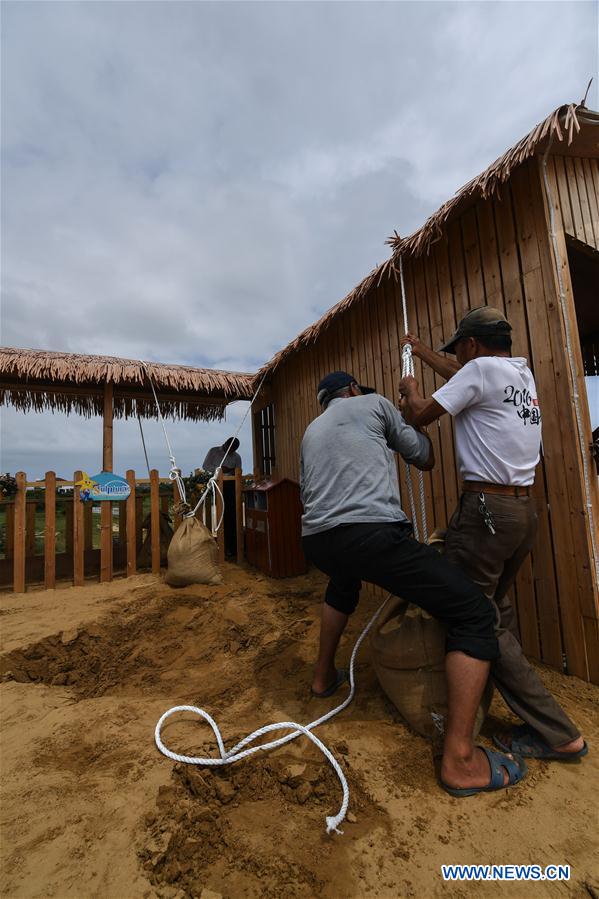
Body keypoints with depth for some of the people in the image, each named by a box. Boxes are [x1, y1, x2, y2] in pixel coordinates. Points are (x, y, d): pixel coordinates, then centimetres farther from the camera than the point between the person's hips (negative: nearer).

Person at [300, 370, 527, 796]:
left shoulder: (311, 430, 30)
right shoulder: (373, 403, 14)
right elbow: (425, 458, 19)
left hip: (315, 539, 8)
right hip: (369, 533, -7)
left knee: (343, 586, 42)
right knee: (474, 612, 3)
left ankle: (324, 676, 50)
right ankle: (460, 761, 7)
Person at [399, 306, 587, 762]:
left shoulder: (482, 368, -11)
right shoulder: (523, 373, 14)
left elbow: (420, 416, -5)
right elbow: (466, 380, 30)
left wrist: (410, 389, 17)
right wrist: (422, 351, 42)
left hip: (486, 509, -9)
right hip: (525, 509, 9)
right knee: (498, 607, 23)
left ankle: (557, 734, 8)